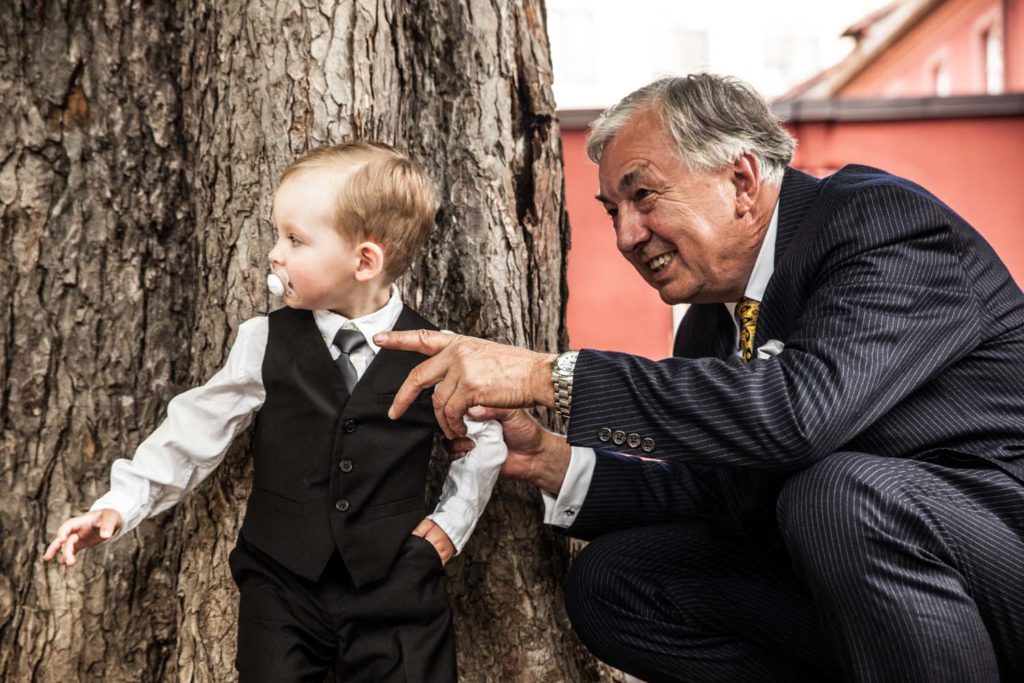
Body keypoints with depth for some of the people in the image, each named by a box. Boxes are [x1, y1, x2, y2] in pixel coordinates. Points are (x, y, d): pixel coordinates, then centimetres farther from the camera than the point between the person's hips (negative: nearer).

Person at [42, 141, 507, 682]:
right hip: (282, 582, 1)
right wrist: (120, 504, -2)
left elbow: (484, 439, 8)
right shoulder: (266, 342, -5)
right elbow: (198, 426, 2)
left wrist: (450, 524, 3)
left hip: (395, 583, -1)